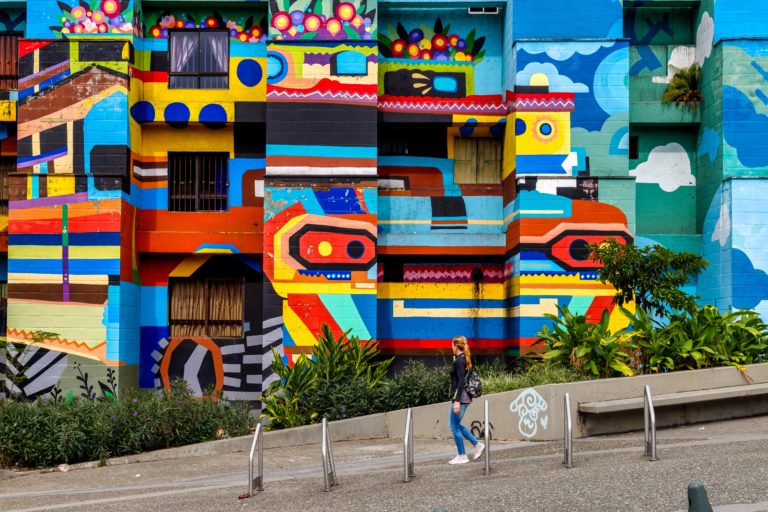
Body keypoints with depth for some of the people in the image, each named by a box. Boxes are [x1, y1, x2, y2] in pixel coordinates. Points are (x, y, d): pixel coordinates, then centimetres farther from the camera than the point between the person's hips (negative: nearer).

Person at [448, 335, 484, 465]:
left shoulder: (459, 361, -15)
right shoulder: (465, 360, 14)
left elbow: (461, 382, -21)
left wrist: (457, 401, -23)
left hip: (460, 397, -10)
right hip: (465, 397, 10)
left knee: (454, 426, -1)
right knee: (455, 425, 17)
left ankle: (462, 456, 5)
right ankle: (477, 444, 16)